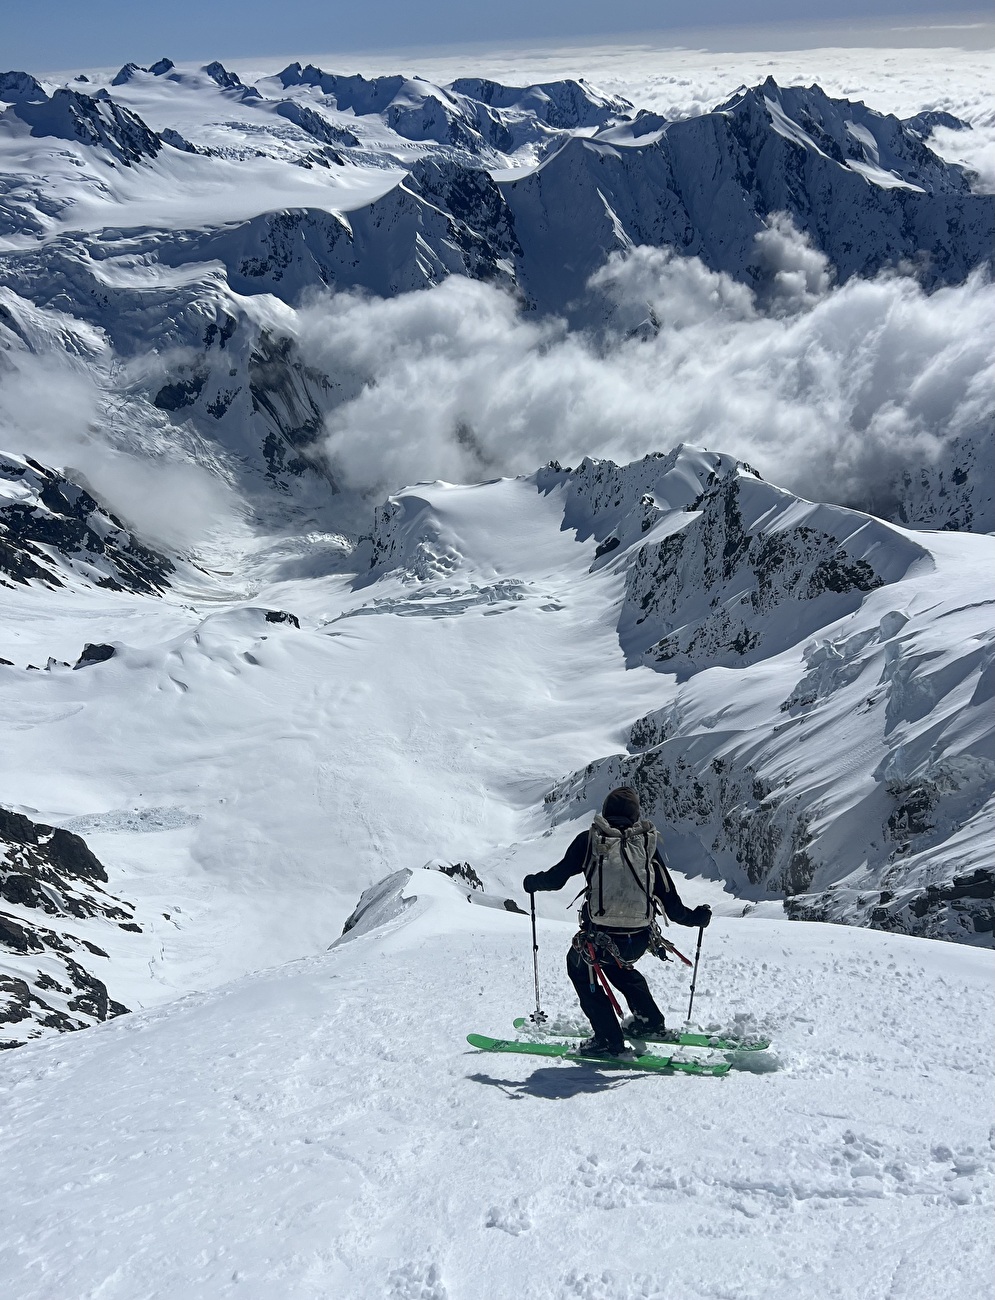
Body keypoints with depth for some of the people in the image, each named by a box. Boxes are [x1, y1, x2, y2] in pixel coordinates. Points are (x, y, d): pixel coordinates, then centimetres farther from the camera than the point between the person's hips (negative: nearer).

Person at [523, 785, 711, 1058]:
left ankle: (609, 1040, 18)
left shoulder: (590, 840, 0)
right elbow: (669, 900, 7)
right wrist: (694, 917, 25)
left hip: (601, 936, -4)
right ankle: (650, 1023, 39)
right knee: (617, 964, 37)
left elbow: (556, 877, 4)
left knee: (579, 966, 26)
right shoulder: (648, 843, 7)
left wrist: (532, 883, 25)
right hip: (641, 940, 4)